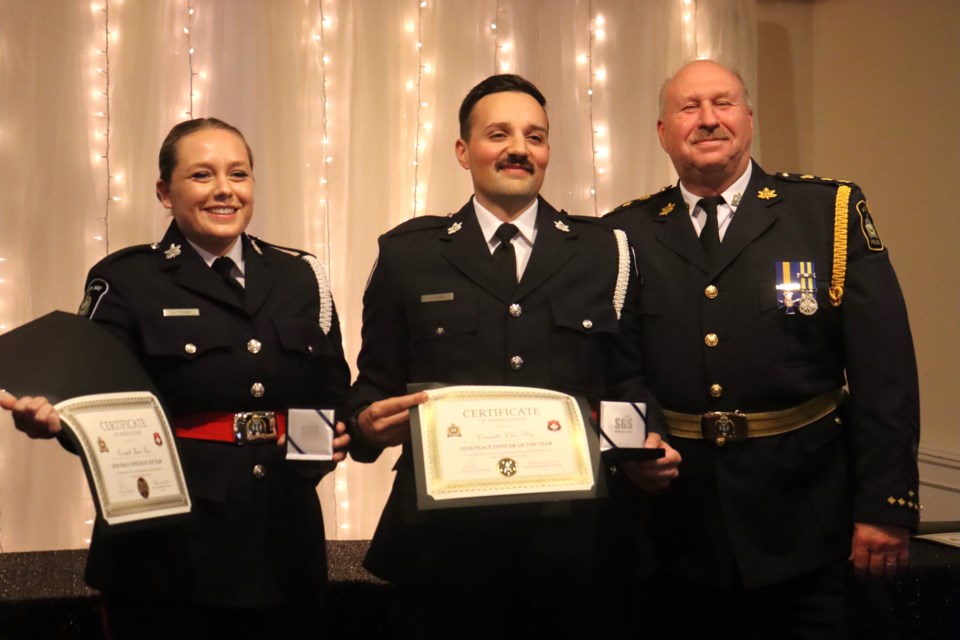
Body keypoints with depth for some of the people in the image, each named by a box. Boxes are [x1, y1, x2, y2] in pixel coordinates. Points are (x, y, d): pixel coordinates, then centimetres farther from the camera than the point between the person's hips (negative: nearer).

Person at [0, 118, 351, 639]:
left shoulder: (300, 277, 10)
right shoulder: (124, 280, -1)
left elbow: (332, 396, 13)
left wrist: (342, 434, -8)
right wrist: (54, 417, -29)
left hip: (285, 542, 4)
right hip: (168, 546, -3)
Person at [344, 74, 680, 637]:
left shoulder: (604, 252, 10)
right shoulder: (408, 254, 7)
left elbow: (627, 378, 8)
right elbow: (374, 383, 7)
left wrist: (649, 445, -10)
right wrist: (368, 424, -14)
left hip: (575, 542, 1)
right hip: (446, 542, -1)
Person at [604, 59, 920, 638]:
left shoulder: (831, 211, -1)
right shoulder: (628, 235, 3)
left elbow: (883, 370, -5)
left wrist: (885, 504, -9)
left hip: (803, 530, -1)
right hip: (678, 530, 1)